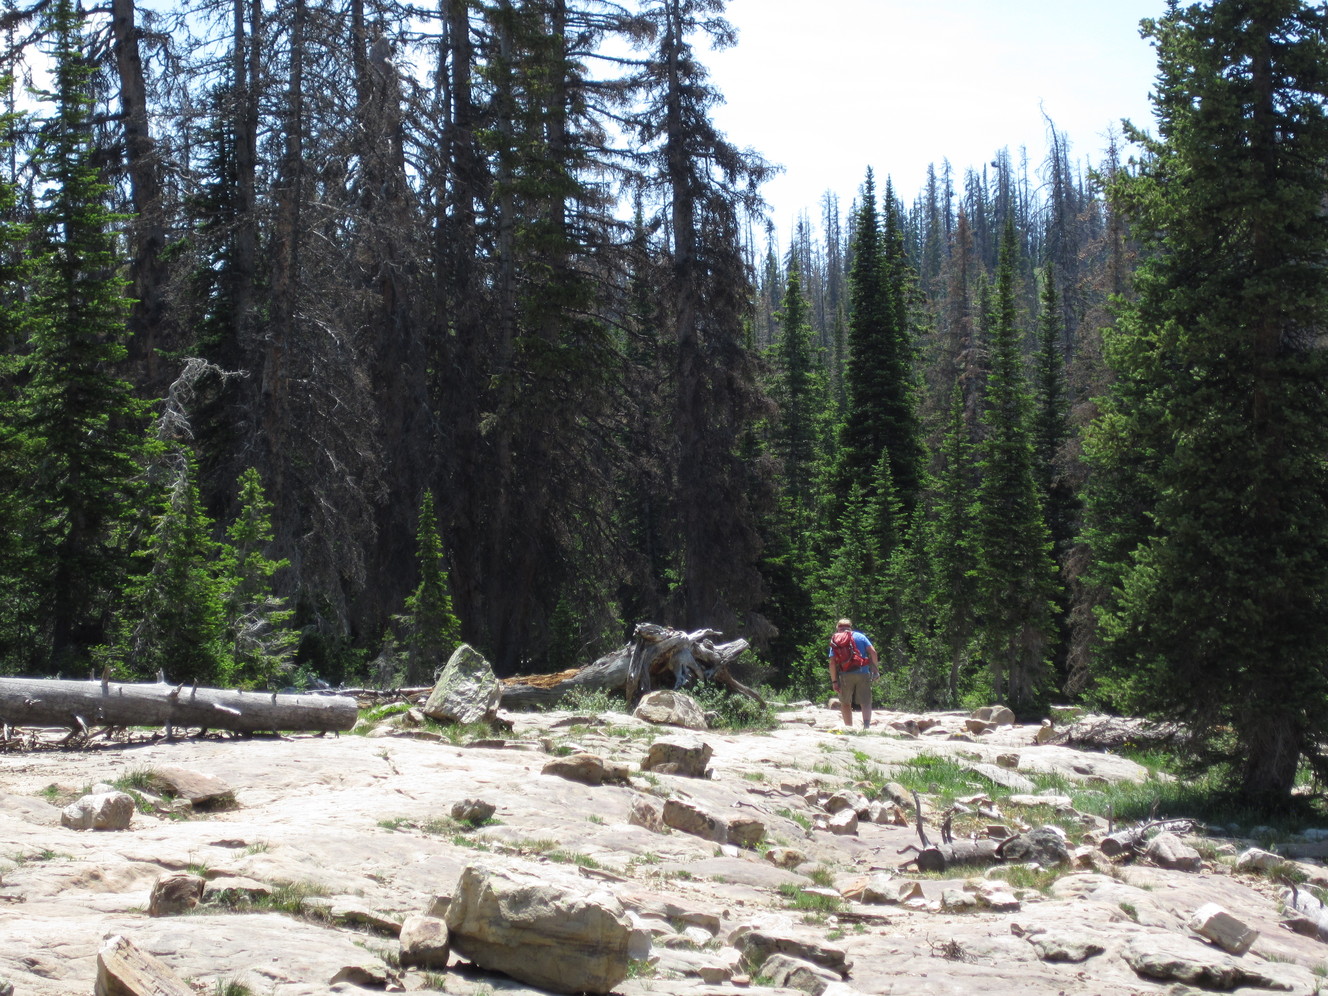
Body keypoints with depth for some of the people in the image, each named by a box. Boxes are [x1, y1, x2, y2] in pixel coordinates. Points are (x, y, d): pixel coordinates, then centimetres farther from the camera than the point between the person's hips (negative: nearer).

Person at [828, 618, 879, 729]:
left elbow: (832, 662, 2)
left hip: (845, 675, 0)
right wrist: (876, 668, 5)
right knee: (865, 702, -1)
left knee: (845, 703, 13)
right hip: (862, 673, 0)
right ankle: (867, 724, -24)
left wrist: (834, 681, 2)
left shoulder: (834, 641, 10)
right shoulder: (859, 636, 9)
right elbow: (872, 651, -2)